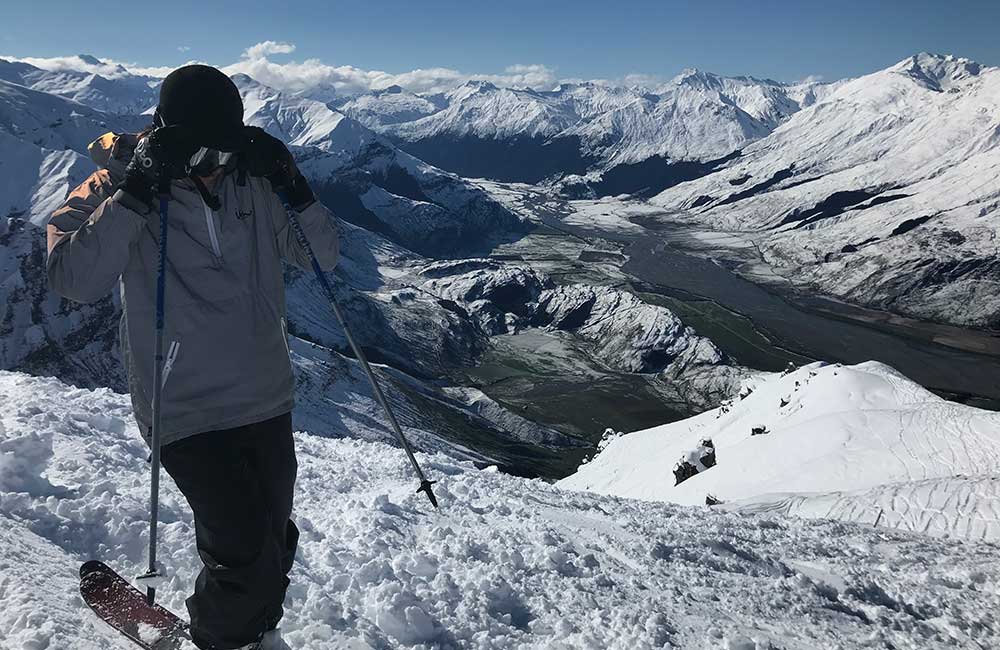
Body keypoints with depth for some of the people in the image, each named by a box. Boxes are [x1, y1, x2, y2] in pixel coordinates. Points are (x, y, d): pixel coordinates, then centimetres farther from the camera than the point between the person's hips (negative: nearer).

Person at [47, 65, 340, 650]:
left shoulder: (253, 181, 3)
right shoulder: (118, 185, -6)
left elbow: (324, 256, 6)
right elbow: (75, 279, -20)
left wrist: (293, 186, -8)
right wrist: (137, 190, -23)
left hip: (267, 399, 5)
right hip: (187, 410, -4)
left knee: (275, 539, 17)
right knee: (247, 556, -8)